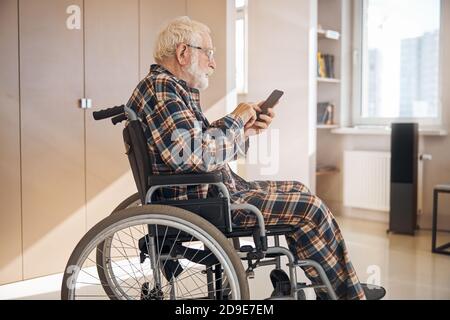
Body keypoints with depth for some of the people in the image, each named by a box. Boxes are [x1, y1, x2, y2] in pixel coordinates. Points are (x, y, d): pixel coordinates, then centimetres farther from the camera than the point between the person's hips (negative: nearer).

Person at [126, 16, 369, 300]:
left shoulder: (177, 89, 17)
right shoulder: (160, 87, -16)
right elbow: (197, 155, -28)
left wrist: (245, 130, 4)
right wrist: (235, 120, -11)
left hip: (212, 190, 11)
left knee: (298, 191, 14)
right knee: (308, 208, -10)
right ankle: (346, 292, 8)